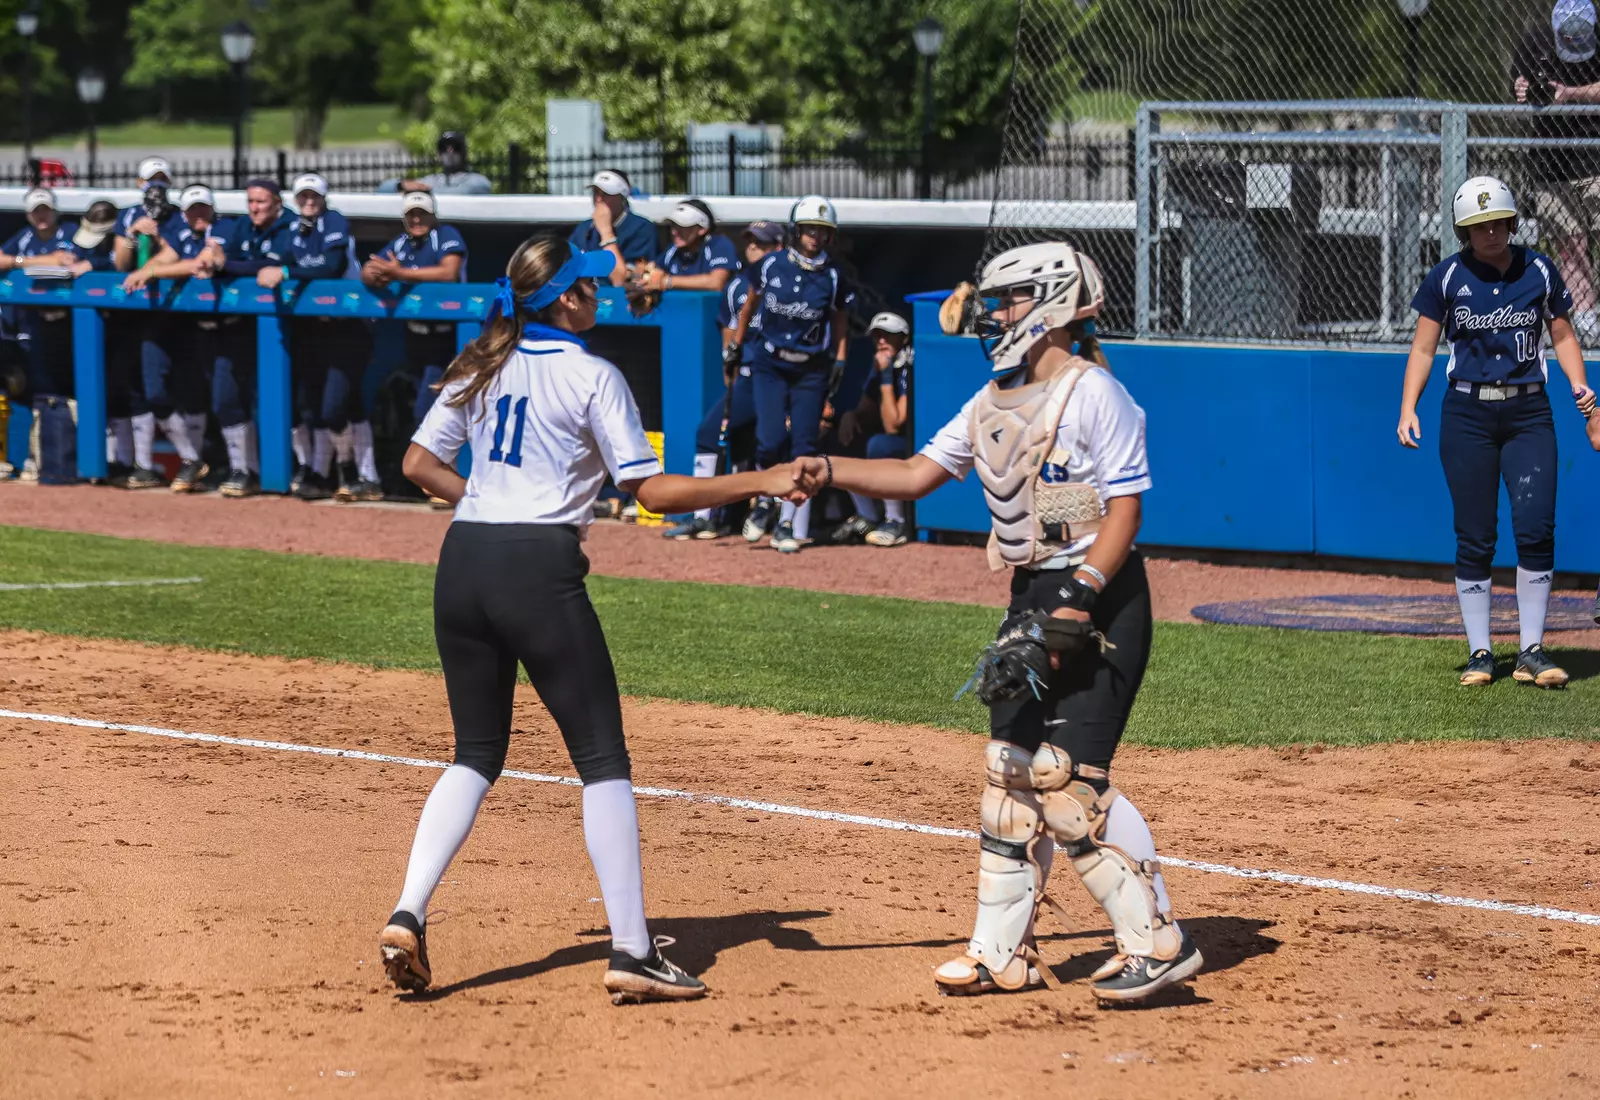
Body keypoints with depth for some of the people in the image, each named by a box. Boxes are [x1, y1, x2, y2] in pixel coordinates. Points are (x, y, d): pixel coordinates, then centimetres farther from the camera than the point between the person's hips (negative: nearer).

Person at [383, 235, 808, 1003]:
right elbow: (651, 491, -8)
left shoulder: (482, 367, 12)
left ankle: (408, 914, -1)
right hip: (539, 573, -6)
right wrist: (760, 483, -6)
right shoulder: (591, 377, -5)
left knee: (476, 756, 17)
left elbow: (419, 463, 14)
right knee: (603, 760, 2)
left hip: (463, 565, 6)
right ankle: (631, 953, -1)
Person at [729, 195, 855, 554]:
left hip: (811, 371, 0)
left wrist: (839, 362, 0)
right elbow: (751, 305, 11)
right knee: (771, 440, -12)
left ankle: (790, 525, 4)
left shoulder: (833, 276, -3)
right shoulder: (772, 265, -4)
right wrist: (736, 345, 15)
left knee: (803, 447, -3)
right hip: (770, 365, 0)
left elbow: (840, 322, 8)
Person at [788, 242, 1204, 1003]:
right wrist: (830, 473, -2)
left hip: (1101, 598, -9)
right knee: (1009, 770, 9)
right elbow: (918, 474, 13)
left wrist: (1077, 601, -24)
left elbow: (1124, 508, -16)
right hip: (1032, 597, 9)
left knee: (1066, 776, -15)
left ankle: (1157, 941, -8)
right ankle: (1003, 954, 17)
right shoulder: (994, 402, 13)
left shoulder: (1093, 394, -12)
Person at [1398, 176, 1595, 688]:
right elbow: (1423, 348, 3)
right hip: (1467, 414, 0)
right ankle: (1479, 653, 9)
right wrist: (1408, 409, -8)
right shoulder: (1447, 277, 0)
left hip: (1528, 413, 0)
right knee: (1474, 538, 0)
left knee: (1536, 528, -12)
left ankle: (1532, 652, -5)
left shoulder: (1539, 271, 3)